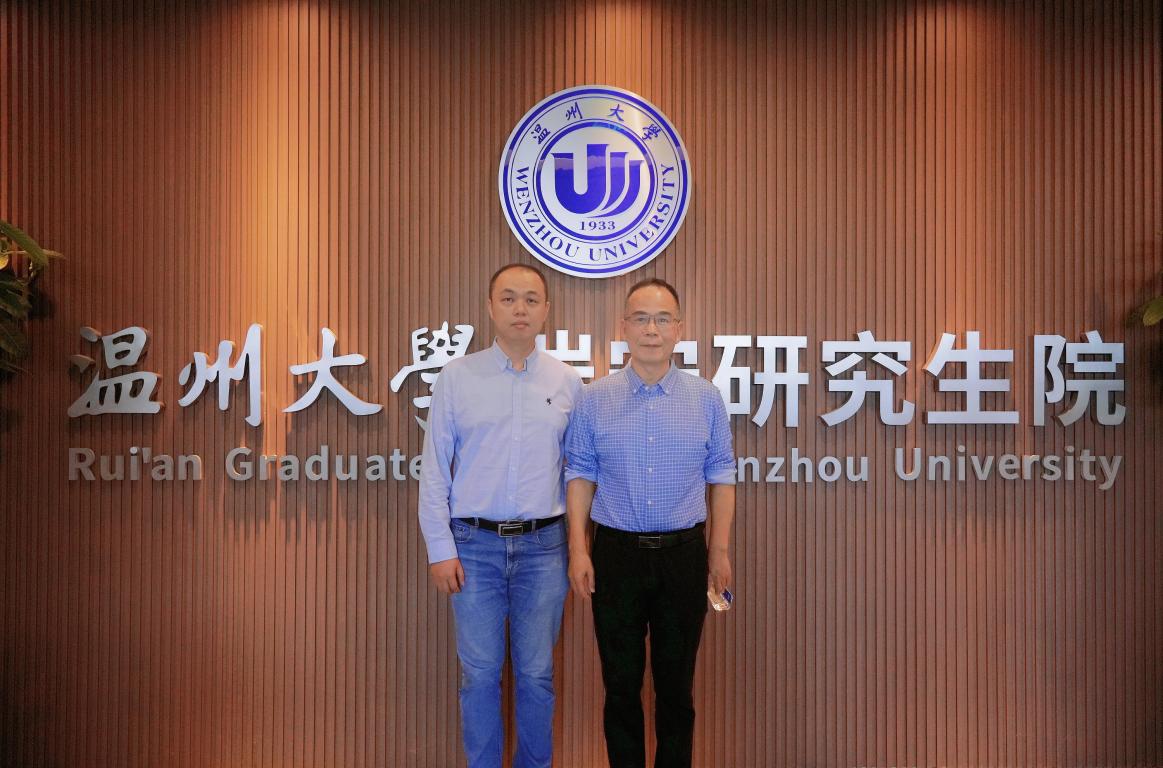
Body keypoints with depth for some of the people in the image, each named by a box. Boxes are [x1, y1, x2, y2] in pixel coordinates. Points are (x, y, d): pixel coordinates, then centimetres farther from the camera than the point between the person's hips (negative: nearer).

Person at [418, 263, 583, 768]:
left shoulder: (566, 382, 4)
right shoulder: (457, 376, 0)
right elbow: (435, 468, 0)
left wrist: (576, 541, 5)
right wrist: (440, 548, -4)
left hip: (542, 546, 1)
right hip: (475, 545, -1)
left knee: (536, 673, 11)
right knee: (480, 674, 8)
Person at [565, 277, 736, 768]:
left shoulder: (705, 399, 1)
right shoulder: (594, 400, 0)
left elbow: (721, 476, 5)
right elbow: (580, 475, 2)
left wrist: (720, 549, 1)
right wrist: (578, 550, -3)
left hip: (684, 553, 0)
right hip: (616, 552, 0)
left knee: (677, 681, 11)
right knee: (621, 681, 11)